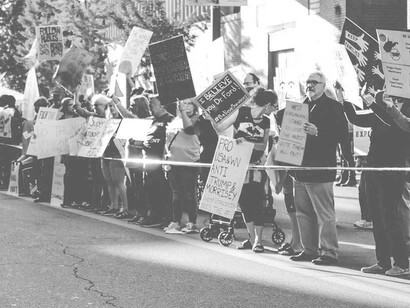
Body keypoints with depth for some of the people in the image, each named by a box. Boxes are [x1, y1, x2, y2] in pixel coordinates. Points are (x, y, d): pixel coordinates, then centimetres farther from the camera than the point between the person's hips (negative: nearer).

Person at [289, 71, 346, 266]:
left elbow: (341, 131, -13)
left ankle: (329, 252, -1)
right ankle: (309, 250, 19)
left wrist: (317, 132, -24)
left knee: (324, 213, -6)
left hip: (320, 168, -8)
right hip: (300, 167, 8)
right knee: (303, 212, 11)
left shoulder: (333, 107, -2)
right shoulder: (302, 106, 19)